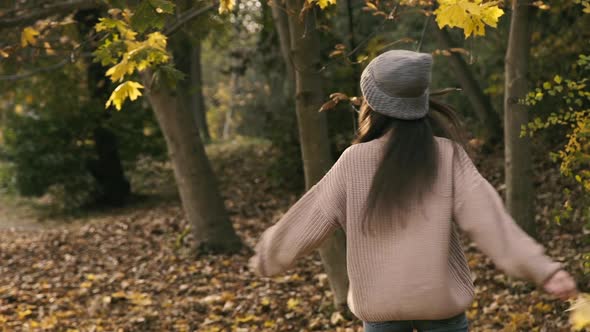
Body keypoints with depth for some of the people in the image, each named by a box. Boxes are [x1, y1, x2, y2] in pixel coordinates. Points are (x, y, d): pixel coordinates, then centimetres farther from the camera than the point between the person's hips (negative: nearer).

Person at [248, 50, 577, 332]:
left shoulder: (353, 161, -6)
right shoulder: (448, 156, -7)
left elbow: (310, 219, 1)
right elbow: (487, 216, -16)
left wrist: (268, 257, 17)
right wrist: (542, 269, -18)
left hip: (380, 302, 0)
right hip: (440, 298, 0)